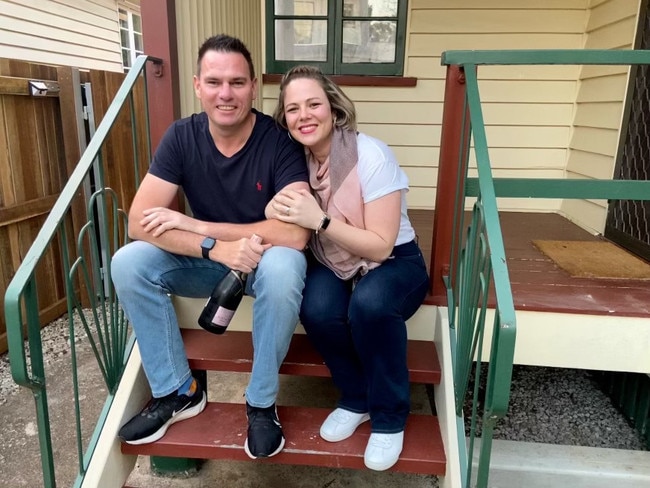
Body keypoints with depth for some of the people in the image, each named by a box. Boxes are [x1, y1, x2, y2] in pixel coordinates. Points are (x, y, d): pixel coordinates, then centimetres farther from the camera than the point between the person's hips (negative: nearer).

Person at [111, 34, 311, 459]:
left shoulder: (280, 141, -21)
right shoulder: (181, 137, -11)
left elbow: (295, 233, -32)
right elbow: (140, 221, -17)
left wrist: (193, 225, -27)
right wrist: (215, 247, -34)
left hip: (266, 262, -3)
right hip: (208, 260, 4)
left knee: (283, 267, -36)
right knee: (129, 263, -18)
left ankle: (262, 403, -13)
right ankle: (178, 391, -1)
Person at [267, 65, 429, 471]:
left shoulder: (371, 155, -23)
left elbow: (381, 246, -22)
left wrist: (320, 220, -33)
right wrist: (275, 214, -25)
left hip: (395, 263, -3)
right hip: (333, 264, 4)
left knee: (369, 304, -36)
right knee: (317, 310, -29)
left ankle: (390, 416, -8)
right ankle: (356, 399, 2)